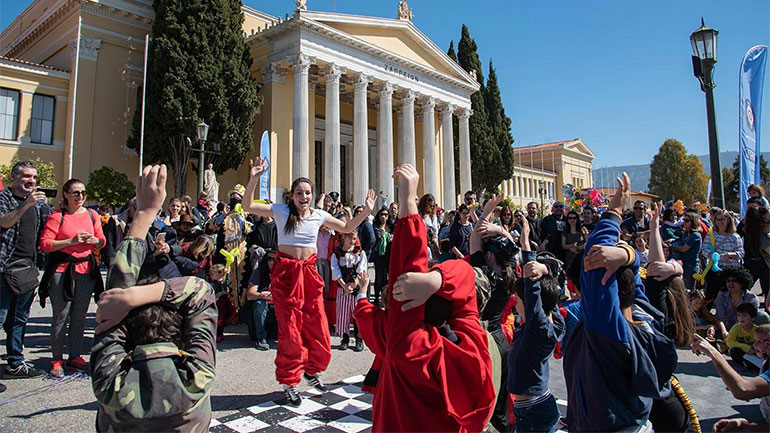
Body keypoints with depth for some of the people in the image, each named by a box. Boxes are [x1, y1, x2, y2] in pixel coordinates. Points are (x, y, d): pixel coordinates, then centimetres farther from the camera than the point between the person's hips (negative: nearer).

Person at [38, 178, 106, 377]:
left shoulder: (92, 215, 10)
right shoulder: (57, 216, -3)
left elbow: (102, 241, 15)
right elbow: (44, 244, -9)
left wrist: (94, 240, -6)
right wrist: (71, 241, -18)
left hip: (86, 270, 4)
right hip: (62, 270, -4)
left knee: (79, 316, 10)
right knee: (61, 317, -1)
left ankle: (74, 357, 22)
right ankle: (57, 360, 12)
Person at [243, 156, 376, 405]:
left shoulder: (319, 215, 7)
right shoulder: (281, 211, -2)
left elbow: (346, 228, 16)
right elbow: (248, 207, -10)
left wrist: (366, 211, 6)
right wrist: (253, 179, -21)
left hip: (309, 272, 3)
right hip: (285, 273, -3)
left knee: (317, 326, 5)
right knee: (290, 329, 1)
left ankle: (311, 369, 31)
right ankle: (289, 382, 17)